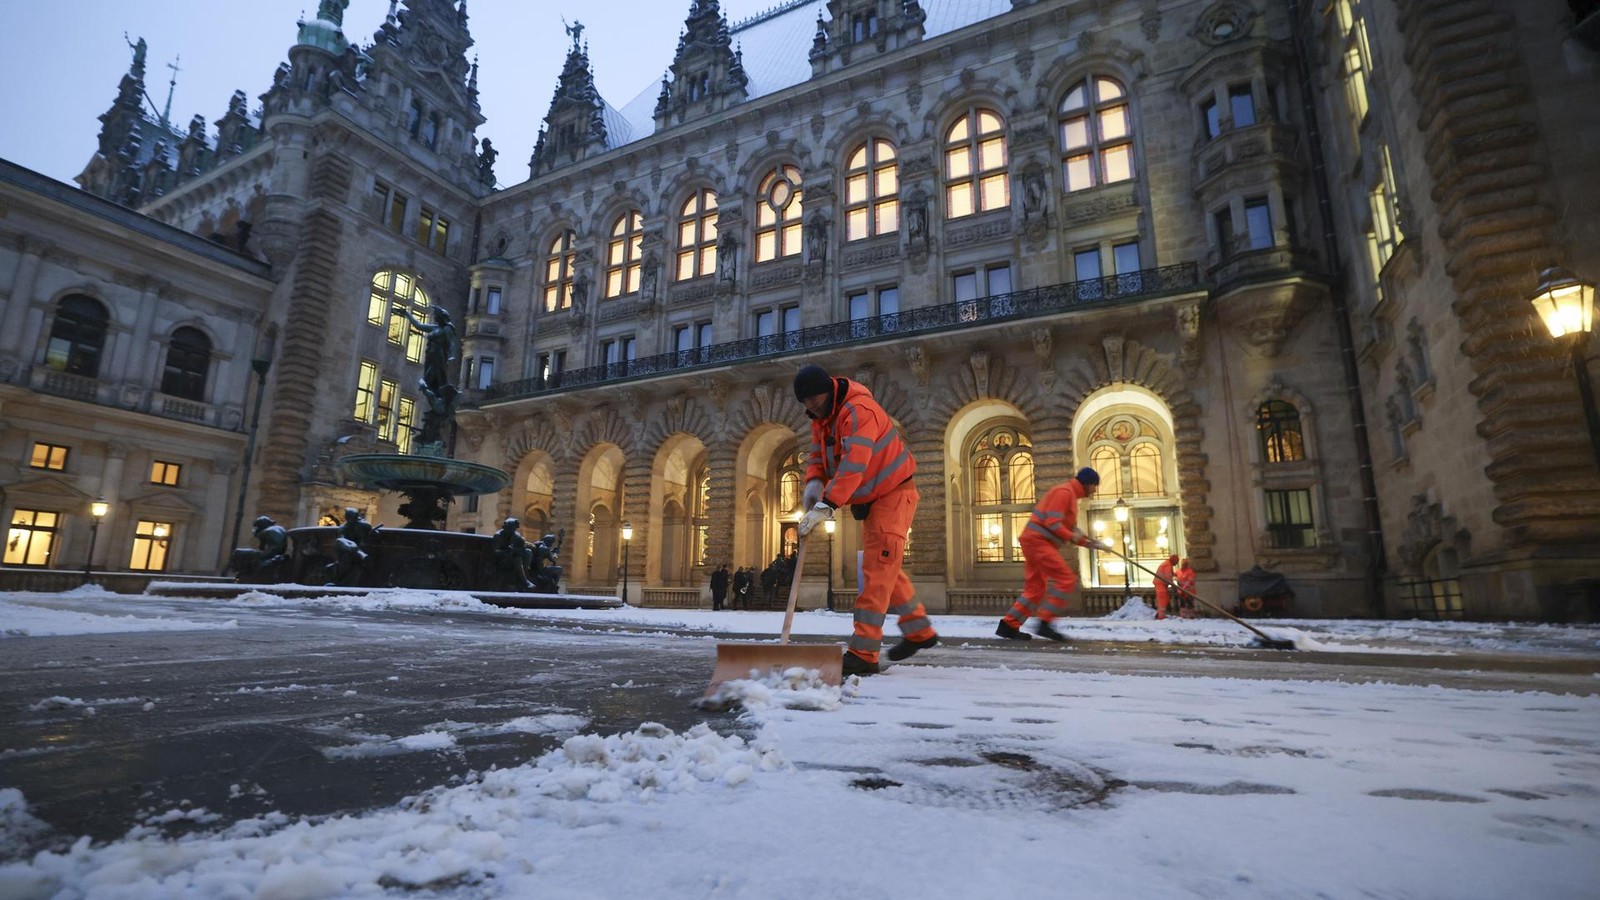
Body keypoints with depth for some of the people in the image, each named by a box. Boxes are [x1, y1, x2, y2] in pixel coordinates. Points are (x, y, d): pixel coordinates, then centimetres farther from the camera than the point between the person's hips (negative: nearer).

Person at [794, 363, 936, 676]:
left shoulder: (859, 411, -26)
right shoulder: (820, 418, 4)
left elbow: (853, 466, -36)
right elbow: (817, 456, 8)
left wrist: (827, 506, -42)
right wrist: (814, 482, -14)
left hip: (893, 494, -10)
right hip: (869, 500, 10)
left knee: (877, 571, -13)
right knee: (886, 568, 17)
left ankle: (863, 655, -12)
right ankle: (918, 630, 32)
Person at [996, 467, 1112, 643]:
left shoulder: (1071, 496, 25)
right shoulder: (1065, 491, -8)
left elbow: (1071, 530, 24)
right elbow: (1051, 522, -19)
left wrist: (1095, 544, 18)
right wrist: (1071, 536, -12)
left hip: (1037, 542, 11)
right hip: (1038, 541, -11)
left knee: (1036, 588, 10)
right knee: (1066, 580, -13)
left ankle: (1008, 625, 10)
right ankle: (1045, 623, -12)